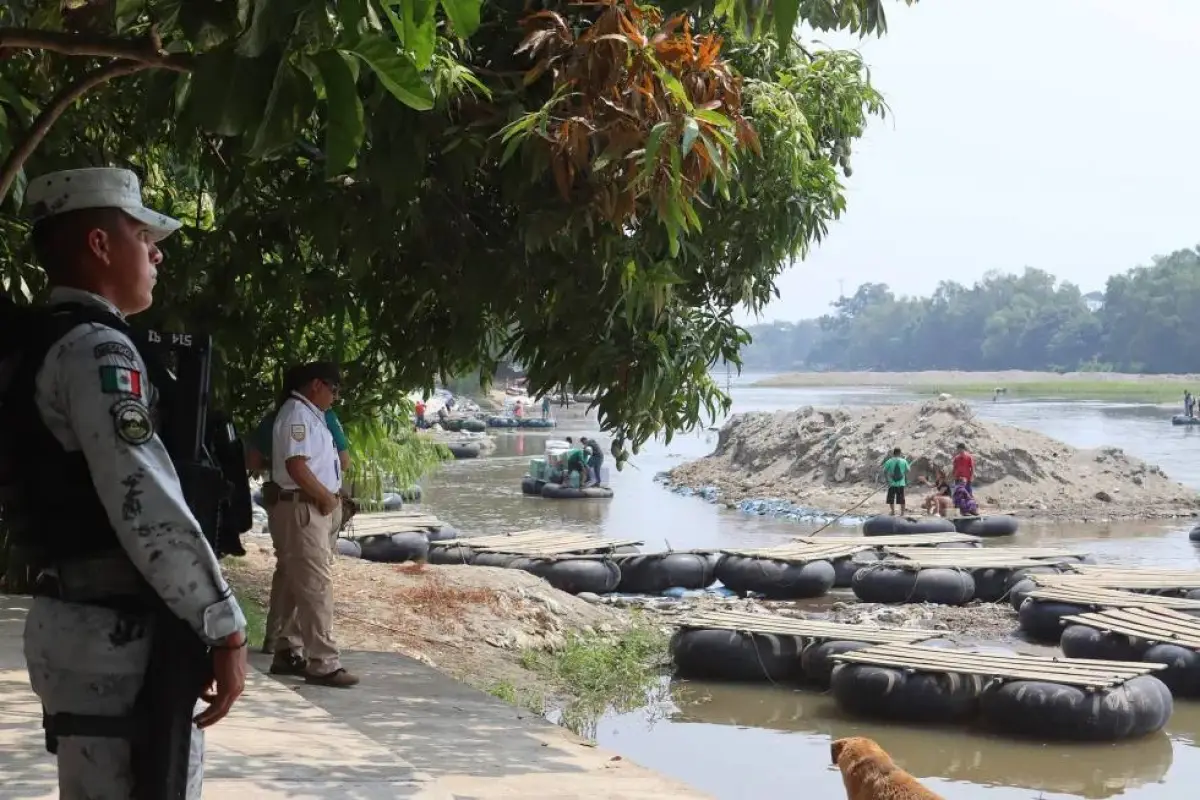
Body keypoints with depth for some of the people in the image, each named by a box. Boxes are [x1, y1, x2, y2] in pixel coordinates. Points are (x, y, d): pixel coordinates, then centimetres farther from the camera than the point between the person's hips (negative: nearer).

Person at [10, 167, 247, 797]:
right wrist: (225, 629, -19)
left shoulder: (48, 349, 17)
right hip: (114, 632, -10)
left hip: (79, 617, 10)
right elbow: (147, 506, -22)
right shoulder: (97, 350, -14)